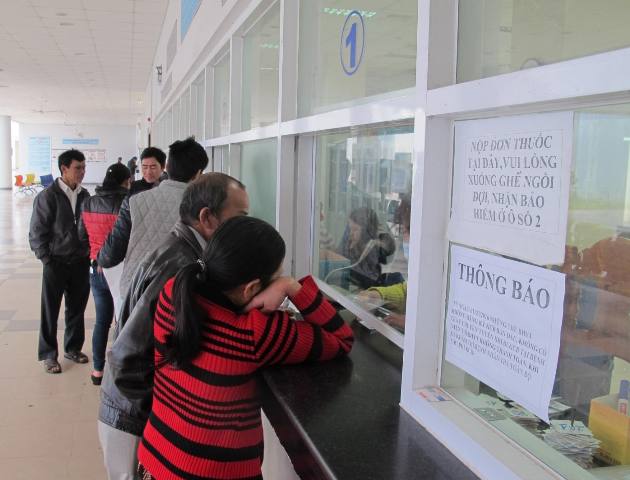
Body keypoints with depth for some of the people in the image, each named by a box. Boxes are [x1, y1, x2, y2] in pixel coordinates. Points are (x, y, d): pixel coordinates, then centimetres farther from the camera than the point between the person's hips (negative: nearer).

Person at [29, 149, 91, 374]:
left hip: (80, 262, 5)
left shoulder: (84, 196, 5)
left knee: (77, 308, 13)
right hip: (56, 263, -4)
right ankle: (48, 355, 18)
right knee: (50, 310, 6)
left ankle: (73, 347, 29)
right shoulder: (48, 196, -10)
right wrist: (47, 258, -9)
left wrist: (89, 253, 6)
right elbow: (37, 232, -8)